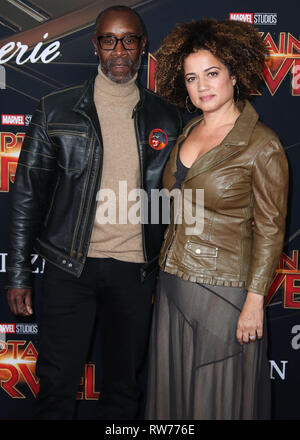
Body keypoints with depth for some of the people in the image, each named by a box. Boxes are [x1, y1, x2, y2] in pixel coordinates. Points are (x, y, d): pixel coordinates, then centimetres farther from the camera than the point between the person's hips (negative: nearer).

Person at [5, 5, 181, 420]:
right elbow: (28, 194, 1)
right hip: (69, 267, -1)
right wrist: (18, 273, -2)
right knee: (58, 384, 5)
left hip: (135, 270, 2)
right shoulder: (56, 110, 0)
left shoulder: (165, 118, 6)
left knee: (124, 386, 14)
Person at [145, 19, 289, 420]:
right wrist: (166, 274, 14)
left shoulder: (261, 144, -12)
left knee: (218, 398, 9)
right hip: (173, 286, 7)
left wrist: (255, 301, -14)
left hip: (223, 291, -6)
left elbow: (270, 229, -11)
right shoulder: (188, 133, 8)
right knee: (173, 388, 18)